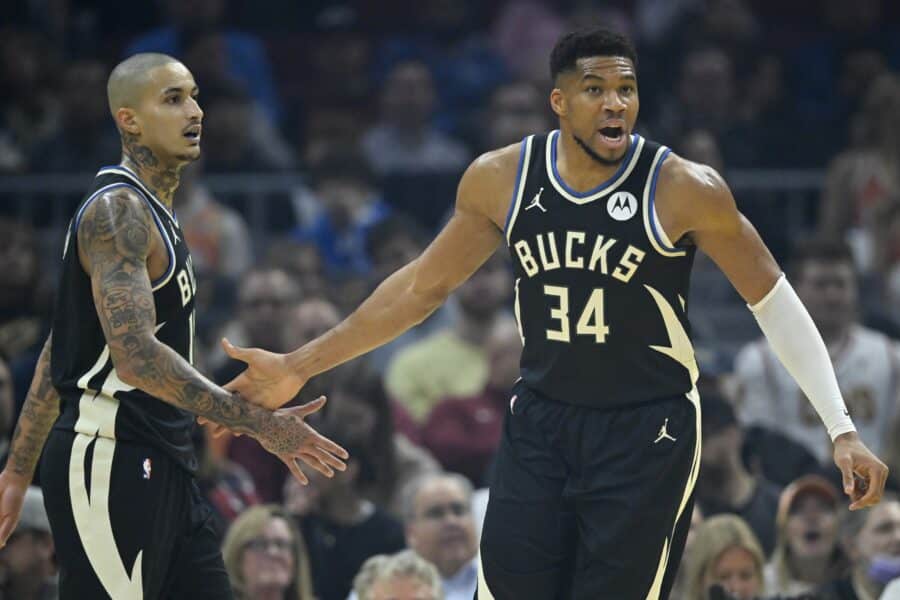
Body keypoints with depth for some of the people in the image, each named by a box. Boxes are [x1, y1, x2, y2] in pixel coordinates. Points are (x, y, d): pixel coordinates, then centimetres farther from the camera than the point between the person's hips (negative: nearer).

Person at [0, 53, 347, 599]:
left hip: (161, 467, 10)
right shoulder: (118, 212, -14)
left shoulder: (154, 214, 17)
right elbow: (136, 355, -26)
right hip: (110, 466, -10)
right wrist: (259, 423, -26)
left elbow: (58, 355, 21)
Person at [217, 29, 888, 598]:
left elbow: (774, 300, -5)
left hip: (648, 434, -4)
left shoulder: (684, 190, -14)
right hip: (540, 423, 4)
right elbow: (422, 287, 9)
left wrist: (843, 430, -10)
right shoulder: (500, 180, -4)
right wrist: (299, 366, 8)